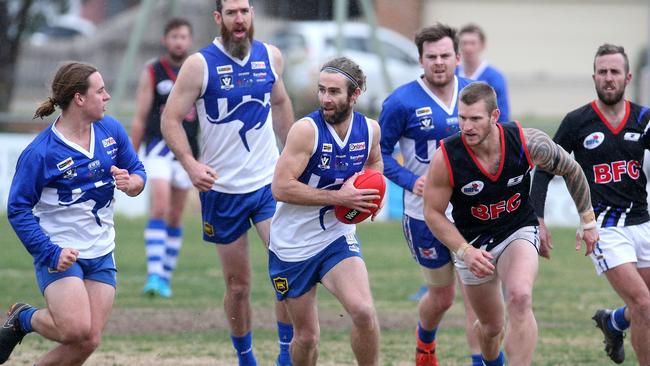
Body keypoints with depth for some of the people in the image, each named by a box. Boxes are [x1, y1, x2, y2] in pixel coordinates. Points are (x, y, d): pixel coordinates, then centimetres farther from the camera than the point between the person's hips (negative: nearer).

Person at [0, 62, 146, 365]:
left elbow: (138, 171, 10)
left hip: (101, 254, 6)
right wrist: (50, 252, -22)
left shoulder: (111, 130, 0)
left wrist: (131, 183, -15)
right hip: (60, 253, -6)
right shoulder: (39, 153, -17)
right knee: (76, 330, -23)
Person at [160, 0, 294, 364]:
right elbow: (171, 119, -8)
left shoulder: (270, 56, 2)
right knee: (238, 285, 6)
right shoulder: (200, 64, -9)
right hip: (222, 188, -2)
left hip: (268, 181, 2)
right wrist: (191, 164, -22)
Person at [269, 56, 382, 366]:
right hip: (293, 244, -3)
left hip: (337, 238, 3)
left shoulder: (370, 129, -3)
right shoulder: (307, 129, -18)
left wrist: (371, 193, 0)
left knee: (363, 311, -23)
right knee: (306, 336, 6)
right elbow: (281, 187, -23)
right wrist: (339, 196, -24)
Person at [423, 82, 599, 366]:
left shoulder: (527, 142, -22)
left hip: (518, 232, -1)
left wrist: (587, 219, 6)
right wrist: (465, 252, -22)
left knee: (520, 298, -31)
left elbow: (570, 169, -2)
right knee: (491, 325, 14)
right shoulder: (446, 158, -25)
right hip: (472, 242, 1)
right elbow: (433, 213, -11)